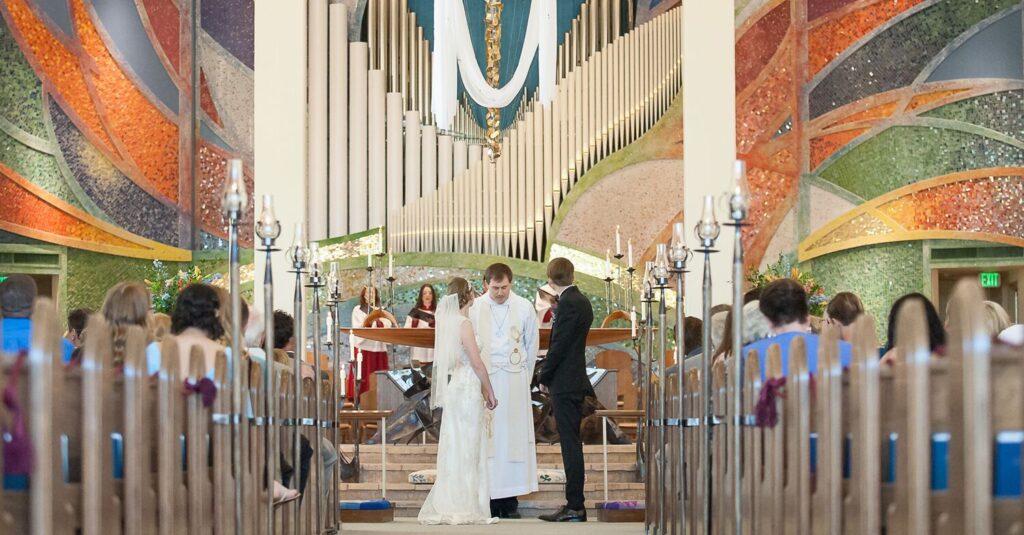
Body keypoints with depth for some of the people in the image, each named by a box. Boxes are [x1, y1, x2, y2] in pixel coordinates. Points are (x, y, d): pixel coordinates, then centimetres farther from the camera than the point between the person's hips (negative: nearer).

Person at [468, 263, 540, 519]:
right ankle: (490, 497, 0)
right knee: (487, 437, -3)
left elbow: (532, 345, 9)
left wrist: (524, 377, 12)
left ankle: (510, 498, 4)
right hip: (484, 379, -1)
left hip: (515, 380, 1)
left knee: (514, 437, 0)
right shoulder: (473, 308, -3)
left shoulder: (524, 308, -1)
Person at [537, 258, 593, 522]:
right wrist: (549, 374, 17)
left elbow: (559, 345, -17)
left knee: (570, 444, -8)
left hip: (564, 383, -9)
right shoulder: (581, 301, 14)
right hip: (575, 382, 10)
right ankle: (574, 504, 14)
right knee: (571, 444, 11)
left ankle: (574, 507, -7)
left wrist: (544, 376, -5)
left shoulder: (569, 303, -15)